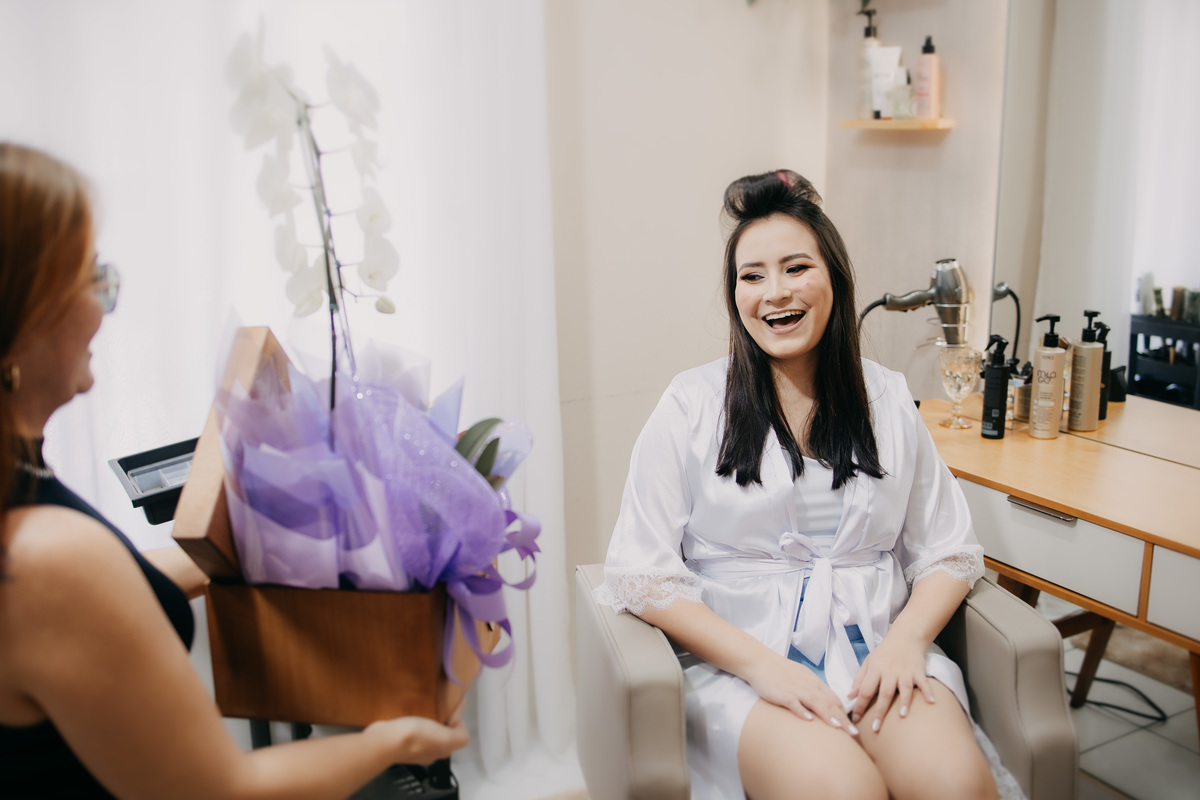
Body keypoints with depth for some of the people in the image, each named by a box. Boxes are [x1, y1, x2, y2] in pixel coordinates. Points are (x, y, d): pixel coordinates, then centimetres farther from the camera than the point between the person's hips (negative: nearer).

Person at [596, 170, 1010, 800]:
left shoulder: (887, 399, 11)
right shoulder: (692, 406, 1)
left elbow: (949, 551, 12)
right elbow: (640, 572, -5)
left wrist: (906, 640, -8)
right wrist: (759, 663, -15)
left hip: (875, 650, 3)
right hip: (737, 659, -2)